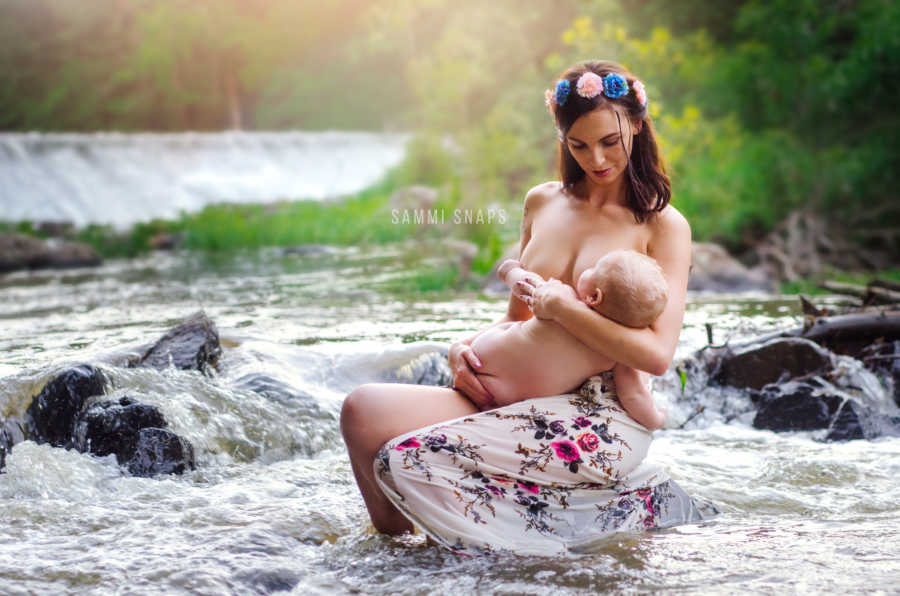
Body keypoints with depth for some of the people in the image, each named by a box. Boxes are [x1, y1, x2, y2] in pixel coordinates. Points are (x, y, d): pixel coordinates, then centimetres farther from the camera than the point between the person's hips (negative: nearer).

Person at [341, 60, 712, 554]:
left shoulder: (663, 226, -1)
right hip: (531, 403, 6)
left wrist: (561, 307, -14)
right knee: (364, 409, -16)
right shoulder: (542, 203, 15)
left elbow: (658, 355, -12)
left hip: (602, 422, -6)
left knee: (405, 456, -24)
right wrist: (465, 347, 2)